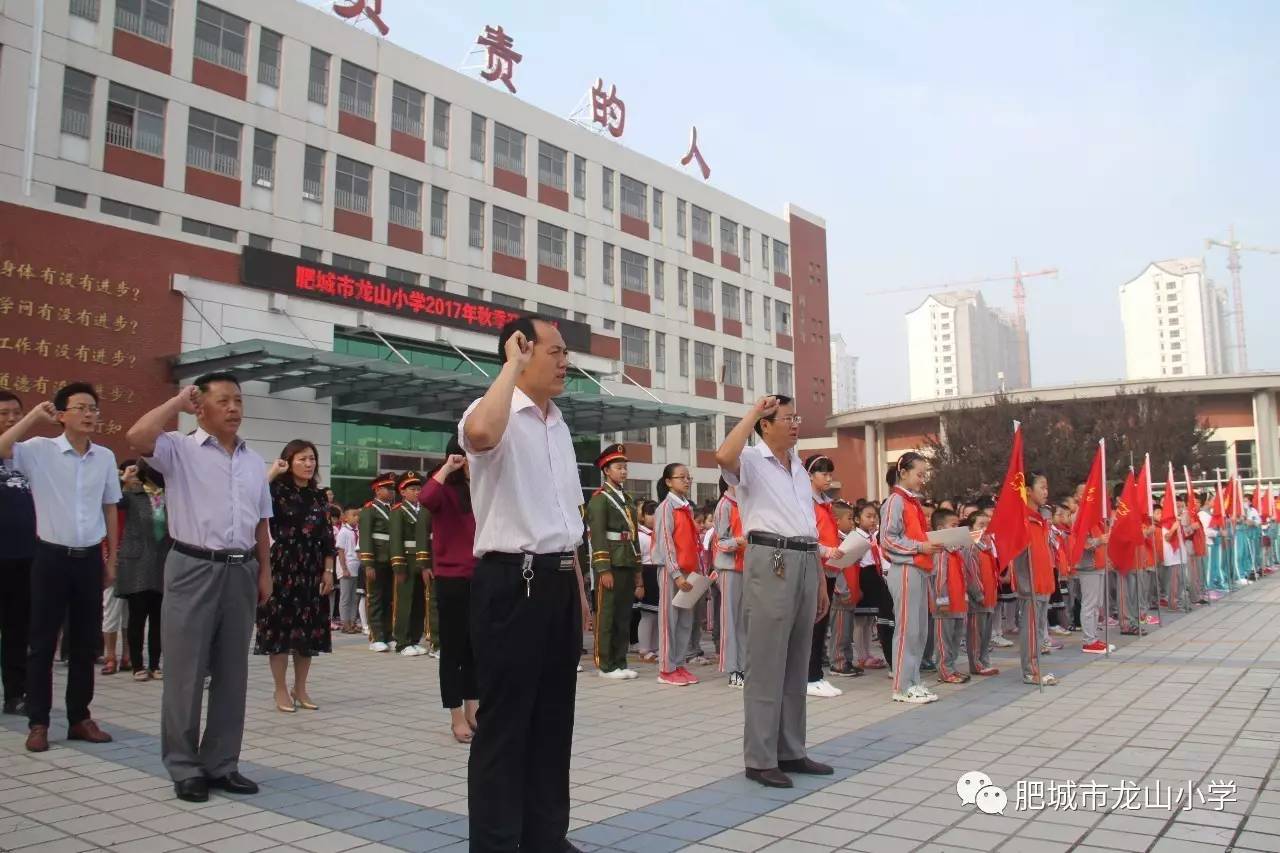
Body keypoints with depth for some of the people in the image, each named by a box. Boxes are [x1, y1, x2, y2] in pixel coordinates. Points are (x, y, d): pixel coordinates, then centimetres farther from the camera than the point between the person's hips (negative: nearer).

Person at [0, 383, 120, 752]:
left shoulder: (106, 457, 4)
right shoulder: (40, 450, -5)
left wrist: (111, 560, 11)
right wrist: (34, 416, -19)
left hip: (90, 558, 3)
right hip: (52, 557, -3)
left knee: (85, 643, 10)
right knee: (42, 643, 4)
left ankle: (79, 718, 22)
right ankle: (38, 723, 15)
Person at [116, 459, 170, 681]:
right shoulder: (132, 495, -2)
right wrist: (123, 481, -20)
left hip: (163, 565, 2)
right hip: (136, 563, -2)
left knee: (158, 617, 6)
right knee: (137, 616, 0)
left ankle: (154, 664, 17)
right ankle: (138, 665, 12)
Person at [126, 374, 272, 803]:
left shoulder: (254, 461, 13)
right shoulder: (179, 449, -2)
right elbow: (137, 437, -24)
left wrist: (264, 572, 11)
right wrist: (178, 402, -9)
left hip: (240, 571, 5)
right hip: (194, 569, -5)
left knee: (232, 673, 10)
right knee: (186, 673, 2)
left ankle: (222, 763, 20)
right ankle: (184, 768, 13)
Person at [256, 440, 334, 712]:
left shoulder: (319, 496, 9)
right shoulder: (277, 491, -3)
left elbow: (327, 538, 9)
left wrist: (328, 570, 2)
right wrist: (272, 472, -19)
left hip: (312, 569, 4)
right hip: (283, 567, -4)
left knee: (309, 628, 8)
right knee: (280, 626, 0)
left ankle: (300, 688, 21)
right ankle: (281, 690, 13)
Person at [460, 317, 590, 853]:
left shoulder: (558, 425, 16)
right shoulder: (496, 414, -9)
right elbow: (480, 434, -38)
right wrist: (512, 365, -23)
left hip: (559, 579, 8)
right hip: (511, 581, -8)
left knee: (553, 717, 16)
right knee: (504, 721, 1)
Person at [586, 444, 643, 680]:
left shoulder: (628, 500, 20)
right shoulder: (600, 498, -5)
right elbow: (597, 536, -13)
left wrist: (637, 571, 17)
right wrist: (604, 570, -19)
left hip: (628, 566, 8)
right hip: (610, 566, -8)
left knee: (624, 616, 9)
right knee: (606, 616, -1)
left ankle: (620, 663, 16)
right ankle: (605, 665, 5)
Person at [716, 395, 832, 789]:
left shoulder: (800, 468, 20)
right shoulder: (752, 460, -3)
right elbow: (724, 456, -28)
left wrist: (821, 580, 19)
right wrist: (754, 410, -15)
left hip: (805, 563, 8)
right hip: (771, 563, -8)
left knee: (797, 665, 13)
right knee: (766, 665, -4)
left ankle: (791, 751, 22)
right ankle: (760, 759, 3)